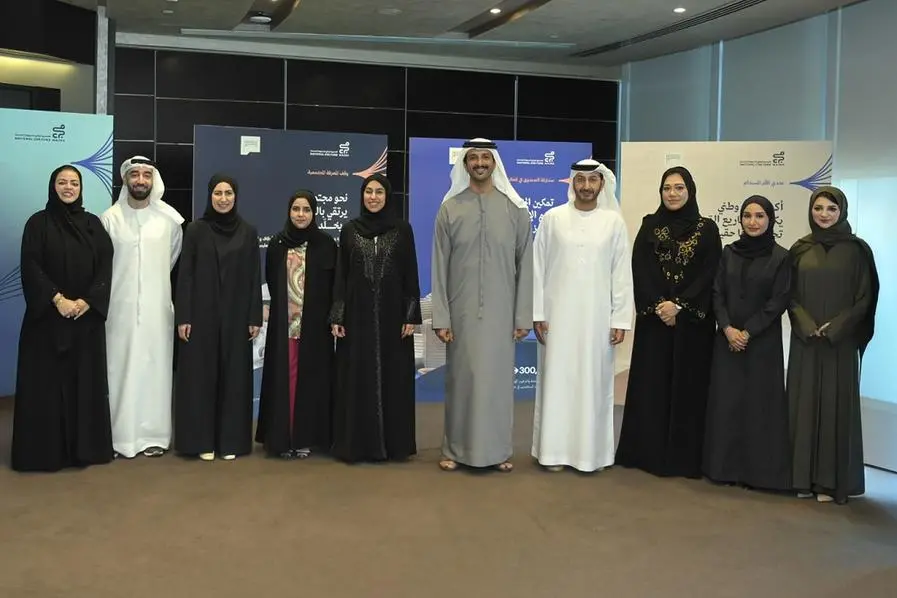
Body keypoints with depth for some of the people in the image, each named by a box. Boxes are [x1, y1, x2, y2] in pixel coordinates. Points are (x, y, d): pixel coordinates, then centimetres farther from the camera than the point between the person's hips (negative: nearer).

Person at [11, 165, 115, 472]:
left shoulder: (93, 223, 9)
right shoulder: (38, 223, 1)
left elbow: (105, 266, 1)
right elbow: (30, 267, -8)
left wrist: (88, 300, -12)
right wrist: (57, 299, -18)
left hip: (87, 317, 3)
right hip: (48, 316, -3)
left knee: (86, 380, 5)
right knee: (47, 381, 0)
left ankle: (86, 446, 13)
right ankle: (45, 450, 7)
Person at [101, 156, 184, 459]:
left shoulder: (170, 218, 0)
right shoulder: (109, 218, -2)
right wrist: (120, 284, 9)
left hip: (156, 307, 1)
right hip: (120, 307, 0)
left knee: (155, 368, 4)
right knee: (120, 369, 2)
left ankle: (153, 435, 12)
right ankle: (121, 436, 9)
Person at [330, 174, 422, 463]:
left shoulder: (402, 229, 2)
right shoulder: (349, 229, 5)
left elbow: (411, 274, 1)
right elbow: (341, 275, 4)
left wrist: (411, 315, -6)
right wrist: (336, 316, -2)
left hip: (392, 312, -1)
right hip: (358, 313, 1)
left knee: (393, 376, 3)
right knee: (357, 379, 3)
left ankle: (394, 442, 13)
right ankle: (356, 443, 11)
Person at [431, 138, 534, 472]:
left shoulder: (516, 209, 2)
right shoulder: (450, 208, 1)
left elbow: (525, 265, 2)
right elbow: (440, 267, 0)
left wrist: (524, 316, -2)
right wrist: (440, 316, -5)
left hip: (501, 312, 0)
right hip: (461, 311, 0)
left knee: (498, 377, 5)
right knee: (461, 377, 5)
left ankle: (498, 449, 17)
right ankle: (456, 449, 16)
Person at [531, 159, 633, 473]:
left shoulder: (614, 221, 2)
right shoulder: (552, 218, 1)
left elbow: (622, 274, 1)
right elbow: (538, 268, 2)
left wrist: (621, 319, -2)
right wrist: (537, 313, -2)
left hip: (597, 317, 0)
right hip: (557, 314, 0)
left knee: (593, 381, 5)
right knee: (557, 380, 4)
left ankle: (592, 451, 15)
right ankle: (554, 450, 12)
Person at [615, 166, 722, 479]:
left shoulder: (707, 228, 3)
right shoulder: (649, 226, 7)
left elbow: (710, 275, -4)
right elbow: (640, 270, -1)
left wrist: (679, 305, -15)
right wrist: (657, 305, -14)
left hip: (693, 321, -1)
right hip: (653, 319, 1)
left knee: (689, 385, 1)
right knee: (651, 384, 3)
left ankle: (685, 457, 8)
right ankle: (648, 453, 11)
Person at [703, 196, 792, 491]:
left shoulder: (781, 257, -3)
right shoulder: (729, 253, 7)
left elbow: (778, 302, -6)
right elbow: (717, 294, 4)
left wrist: (748, 332, -12)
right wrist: (727, 328, -10)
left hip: (763, 342, -3)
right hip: (727, 339, 3)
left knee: (760, 402, 0)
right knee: (726, 401, 4)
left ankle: (761, 469, 8)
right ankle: (726, 466, 12)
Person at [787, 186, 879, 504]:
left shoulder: (856, 249, -1)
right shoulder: (800, 249, 7)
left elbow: (865, 297, -3)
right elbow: (790, 295, 5)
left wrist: (836, 327, -14)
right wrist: (806, 324, -11)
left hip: (841, 341, -2)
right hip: (804, 340, 3)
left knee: (835, 405, 1)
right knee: (804, 403, 4)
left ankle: (831, 480, 8)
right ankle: (803, 475, 13)